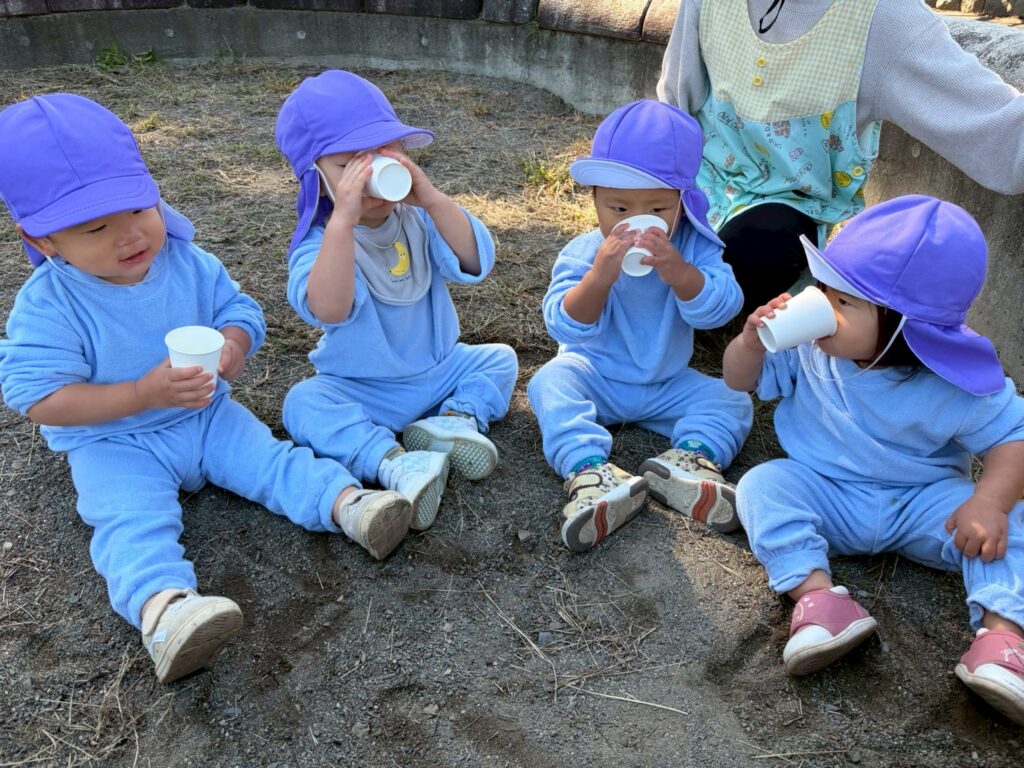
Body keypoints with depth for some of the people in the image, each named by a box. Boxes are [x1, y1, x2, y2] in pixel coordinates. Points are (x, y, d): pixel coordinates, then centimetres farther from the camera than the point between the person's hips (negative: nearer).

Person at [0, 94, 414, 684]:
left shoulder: (188, 262, -7)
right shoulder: (48, 306, -18)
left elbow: (240, 310, 1)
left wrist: (232, 345, -26)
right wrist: (145, 394, -31)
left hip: (206, 415, 4)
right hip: (113, 443, -4)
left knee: (273, 459, -15)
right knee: (131, 517, -29)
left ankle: (350, 504, -27)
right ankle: (162, 607, -51)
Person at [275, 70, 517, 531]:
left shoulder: (419, 220, -8)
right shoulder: (320, 242, -18)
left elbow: (475, 263, -23)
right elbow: (328, 310, -39)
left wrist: (433, 199, -34)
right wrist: (343, 219, -46)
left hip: (438, 371, 4)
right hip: (359, 391, -3)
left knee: (499, 359, -3)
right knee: (303, 403, -27)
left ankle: (456, 418, -22)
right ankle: (395, 463, -40)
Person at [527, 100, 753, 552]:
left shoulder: (693, 247, -12)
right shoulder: (583, 254, -16)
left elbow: (720, 307, -25)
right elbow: (566, 328, -26)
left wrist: (679, 273, -43)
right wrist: (599, 277, -42)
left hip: (667, 385, 2)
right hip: (593, 377, -2)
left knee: (732, 400, -14)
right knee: (551, 382, -30)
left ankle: (690, 459, -37)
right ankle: (591, 473, -47)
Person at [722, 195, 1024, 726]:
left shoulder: (957, 386, -20)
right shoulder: (809, 347, -12)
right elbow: (741, 381, -2)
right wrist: (751, 342, -24)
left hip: (923, 504, -1)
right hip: (824, 497, 2)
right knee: (762, 486, -25)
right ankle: (816, 593, -38)